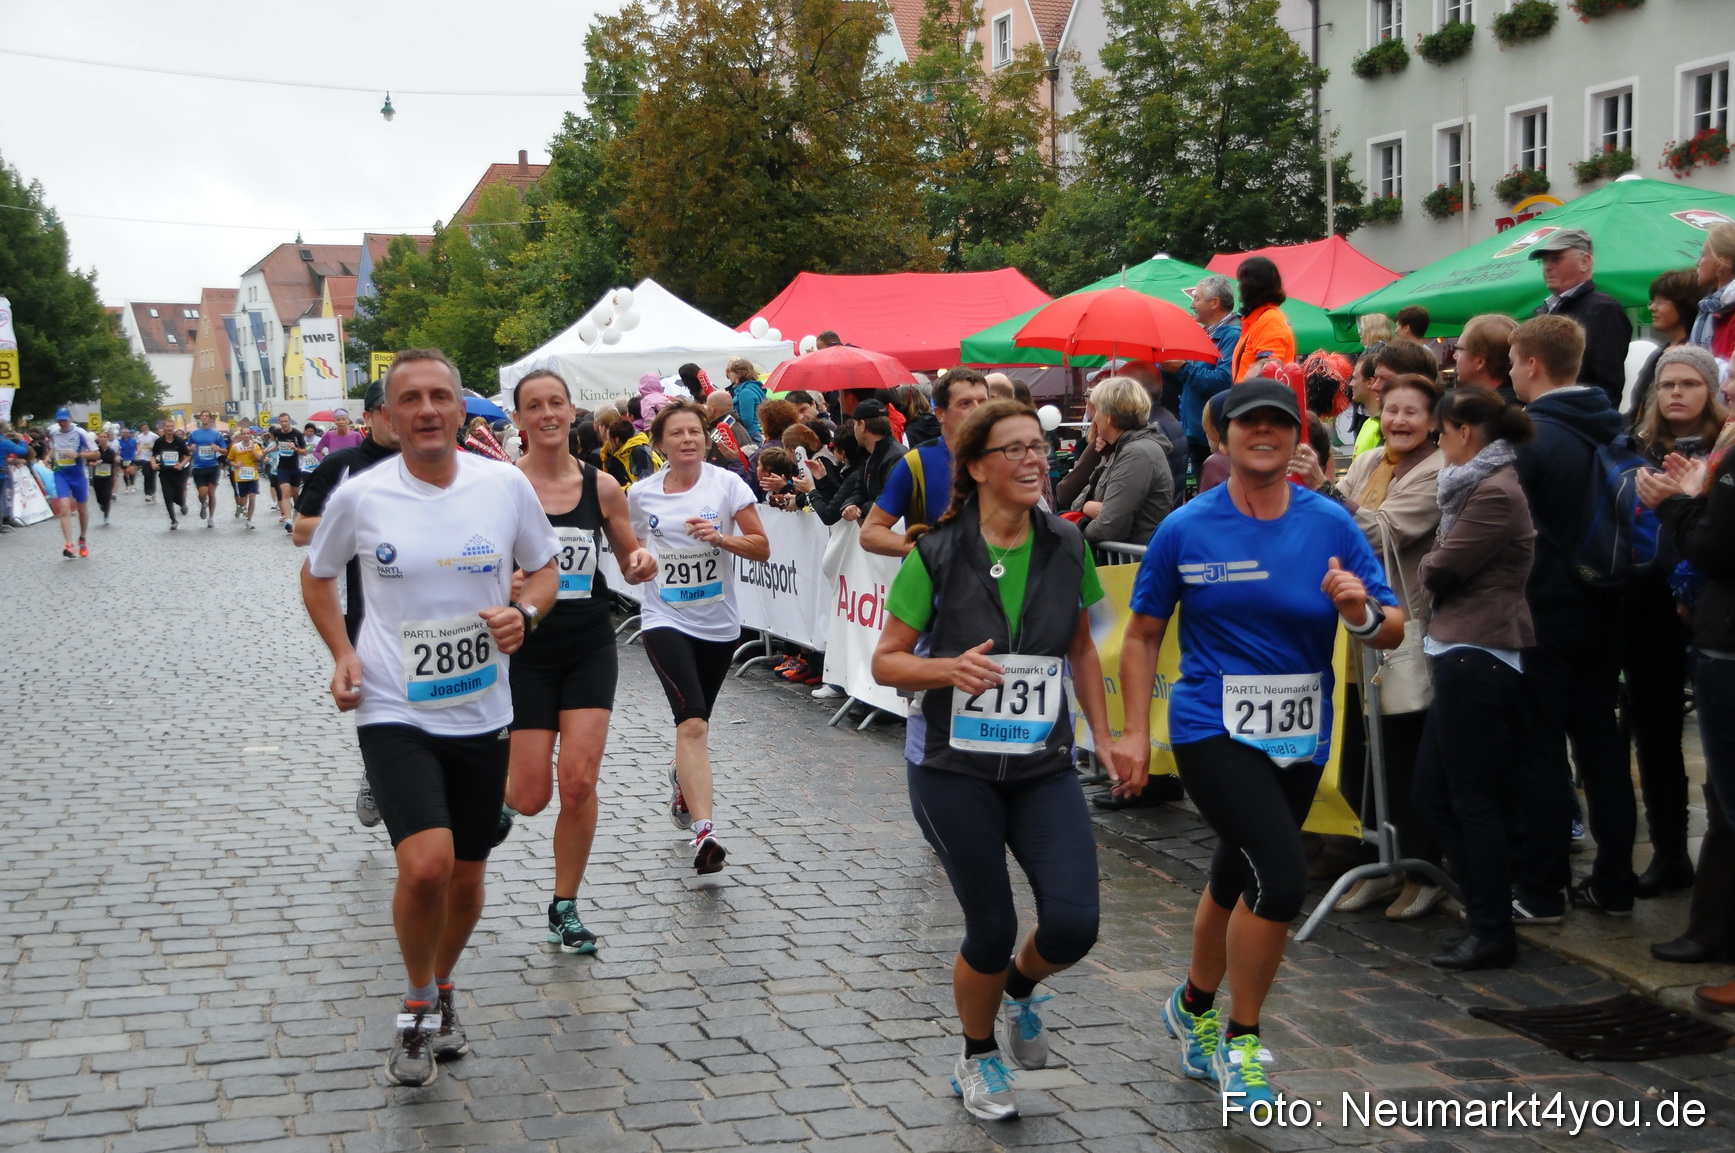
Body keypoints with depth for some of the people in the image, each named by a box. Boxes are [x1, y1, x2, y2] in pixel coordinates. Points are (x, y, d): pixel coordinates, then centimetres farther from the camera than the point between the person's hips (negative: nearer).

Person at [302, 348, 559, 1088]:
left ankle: (442, 989, 43)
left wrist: (524, 613, -11)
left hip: (481, 715, 3)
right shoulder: (360, 497, -7)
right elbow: (316, 576, 11)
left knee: (467, 877, 14)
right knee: (426, 864, -21)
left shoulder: (506, 486, -5)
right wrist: (342, 653, -4)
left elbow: (544, 569, 11)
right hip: (393, 714, -3)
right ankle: (418, 1005, 6)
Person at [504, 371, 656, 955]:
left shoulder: (602, 487, 0)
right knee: (531, 798, -1)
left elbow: (629, 559, 12)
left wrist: (642, 563, -11)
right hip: (526, 649, -2)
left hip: (589, 647, 2)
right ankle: (497, 788, 38)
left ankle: (565, 908, 12)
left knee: (579, 782, -6)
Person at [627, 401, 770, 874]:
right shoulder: (641, 493, -1)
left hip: (718, 623, 2)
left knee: (695, 722, 19)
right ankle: (704, 831, -25)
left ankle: (682, 781, 52)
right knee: (693, 723, -20)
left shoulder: (728, 485, -6)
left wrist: (720, 537, -22)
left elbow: (762, 549, -9)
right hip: (665, 620, -2)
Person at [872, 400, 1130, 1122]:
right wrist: (950, 669, -24)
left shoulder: (1066, 547, 1)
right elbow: (886, 661, -5)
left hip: (1044, 768, 3)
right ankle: (976, 1058, 30)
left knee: (1073, 925, -10)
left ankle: (1021, 985, 26)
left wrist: (1105, 738, 11)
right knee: (992, 930, 1)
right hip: (954, 770, -3)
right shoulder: (937, 555, -10)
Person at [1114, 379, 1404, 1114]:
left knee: (1237, 883, 18)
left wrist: (1362, 612, -21)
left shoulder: (1331, 525, 0)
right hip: (1213, 731, -4)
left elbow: (1393, 632, 1)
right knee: (1283, 876, -20)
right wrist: (1135, 731, -2)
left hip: (1299, 739, 4)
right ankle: (1241, 1040, 1)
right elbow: (1143, 636, 4)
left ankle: (1194, 1008, 45)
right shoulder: (1185, 530, -5)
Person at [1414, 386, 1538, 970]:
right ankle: (1485, 909, 21)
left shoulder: (1495, 493, -15)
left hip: (1477, 658, -10)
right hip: (1462, 654, 10)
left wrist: (1429, 566, 6)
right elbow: (1447, 569, 17)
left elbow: (1440, 569, -13)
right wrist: (1439, 572, -2)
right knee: (1432, 793, 13)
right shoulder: (1484, 485, 18)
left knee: (1473, 800, -3)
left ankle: (1492, 933, 6)